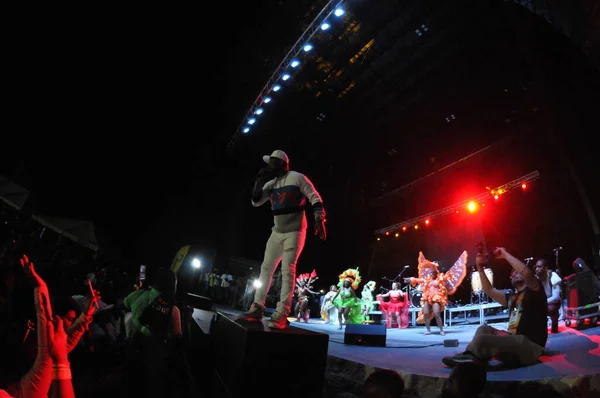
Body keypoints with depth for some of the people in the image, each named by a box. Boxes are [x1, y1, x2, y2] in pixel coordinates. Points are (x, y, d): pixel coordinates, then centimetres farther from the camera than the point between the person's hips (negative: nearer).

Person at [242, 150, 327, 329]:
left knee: (287, 269, -14)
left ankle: (281, 314, -14)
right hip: (277, 232, 7)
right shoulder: (271, 183, 12)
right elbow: (256, 202, 13)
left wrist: (319, 220, -21)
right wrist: (260, 181, 2)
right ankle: (257, 308, 13)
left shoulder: (297, 178, -7)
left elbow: (315, 198, -10)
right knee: (266, 267, 6)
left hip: (295, 231, -7)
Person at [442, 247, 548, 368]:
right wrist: (480, 268, 16)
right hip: (515, 341, 9)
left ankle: (468, 357, -7)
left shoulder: (534, 291, 1)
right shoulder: (512, 297, 23)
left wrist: (505, 254, -10)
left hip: (530, 346, -9)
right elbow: (490, 291, 22)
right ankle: (469, 357, -9)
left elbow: (527, 273, -20)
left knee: (481, 339, -28)